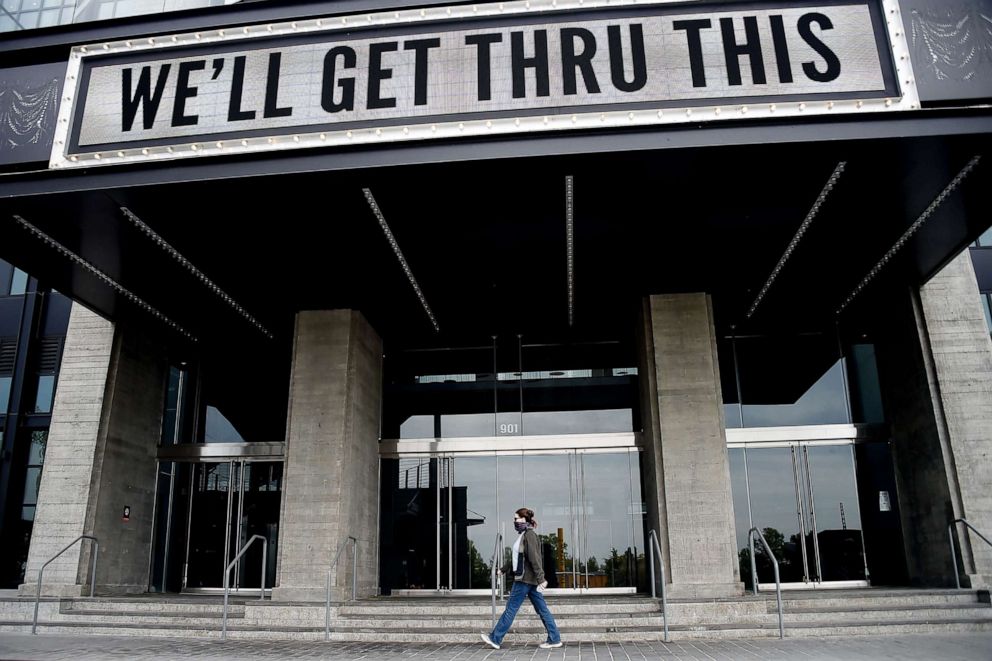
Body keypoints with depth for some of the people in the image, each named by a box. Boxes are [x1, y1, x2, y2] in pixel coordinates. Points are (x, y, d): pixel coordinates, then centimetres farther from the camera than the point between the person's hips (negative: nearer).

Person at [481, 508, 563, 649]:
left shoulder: (529, 535, -14)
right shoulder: (523, 535, 16)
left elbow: (534, 558, -21)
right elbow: (515, 557, 26)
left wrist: (541, 578, -25)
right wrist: (503, 569, 34)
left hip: (525, 579, -9)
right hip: (529, 579, 9)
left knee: (511, 608, -1)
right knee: (542, 609, 9)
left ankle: (495, 639, 8)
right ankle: (554, 639, 10)